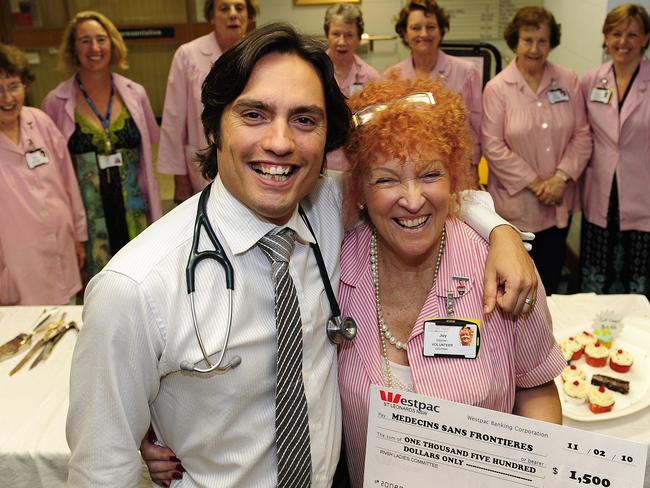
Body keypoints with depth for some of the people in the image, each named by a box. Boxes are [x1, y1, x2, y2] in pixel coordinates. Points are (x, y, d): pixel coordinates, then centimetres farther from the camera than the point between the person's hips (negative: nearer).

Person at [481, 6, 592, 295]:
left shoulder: (568, 81, 2)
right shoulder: (497, 88, -8)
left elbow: (582, 135, 2)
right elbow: (493, 145, -12)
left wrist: (561, 177, -12)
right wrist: (534, 182, -13)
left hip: (559, 203, 3)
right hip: (516, 203, -3)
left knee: (550, 280, 16)